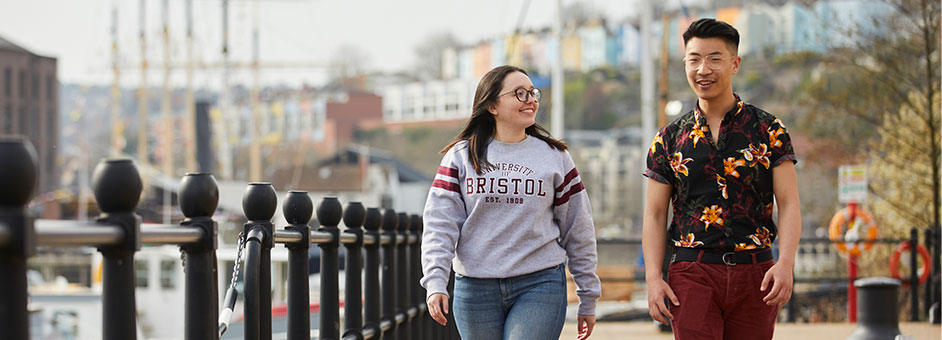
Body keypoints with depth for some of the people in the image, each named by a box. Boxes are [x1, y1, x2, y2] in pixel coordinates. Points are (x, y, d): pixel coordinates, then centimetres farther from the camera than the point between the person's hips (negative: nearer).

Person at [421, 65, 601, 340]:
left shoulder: (554, 156, 7)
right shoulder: (461, 156, 6)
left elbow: (578, 231, 10)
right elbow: (440, 224, -2)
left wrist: (588, 299, 10)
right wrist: (435, 283, -16)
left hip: (540, 285, -1)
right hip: (475, 288, 1)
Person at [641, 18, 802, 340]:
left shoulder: (768, 130, 6)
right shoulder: (669, 138, 9)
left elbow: (788, 204, 1)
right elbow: (655, 215, 10)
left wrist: (786, 263, -14)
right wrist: (653, 278, -3)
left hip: (754, 275, 0)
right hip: (692, 274, 0)